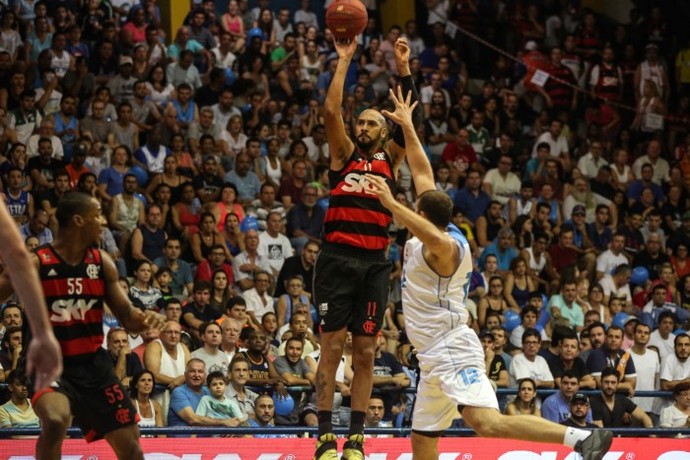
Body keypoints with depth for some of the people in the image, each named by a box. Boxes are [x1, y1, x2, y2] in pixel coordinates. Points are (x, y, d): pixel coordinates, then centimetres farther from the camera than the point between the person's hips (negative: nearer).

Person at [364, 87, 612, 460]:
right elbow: (423, 173, 20)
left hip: (452, 351, -11)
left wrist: (391, 204, -45)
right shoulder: (432, 235, 13)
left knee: (486, 422, -28)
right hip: (435, 356, 11)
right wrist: (407, 127, 24)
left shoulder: (444, 245, -12)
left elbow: (431, 235, -39)